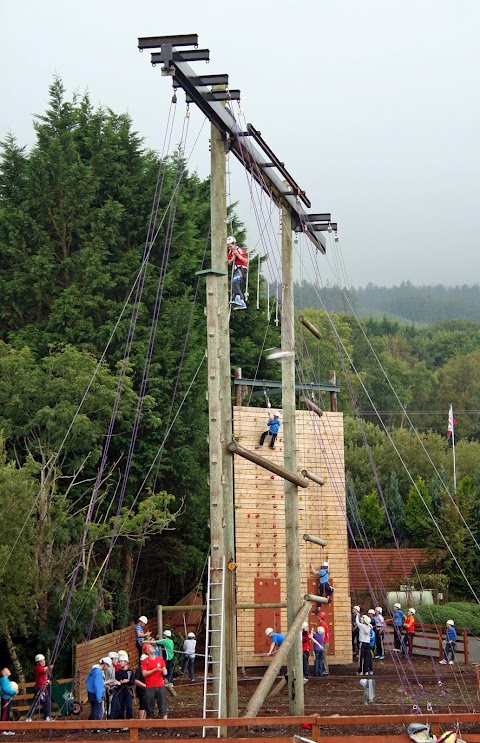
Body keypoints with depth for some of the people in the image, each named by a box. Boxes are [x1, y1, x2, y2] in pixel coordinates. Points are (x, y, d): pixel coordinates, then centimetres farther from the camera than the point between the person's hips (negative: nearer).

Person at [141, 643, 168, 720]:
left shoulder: (160, 659, 9)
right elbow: (144, 673, -11)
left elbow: (165, 672, 10)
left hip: (160, 686, 3)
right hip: (150, 688, -3)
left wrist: (164, 671, -14)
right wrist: (155, 669, -17)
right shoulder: (145, 661, -1)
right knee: (150, 706, 2)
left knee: (163, 706, 1)